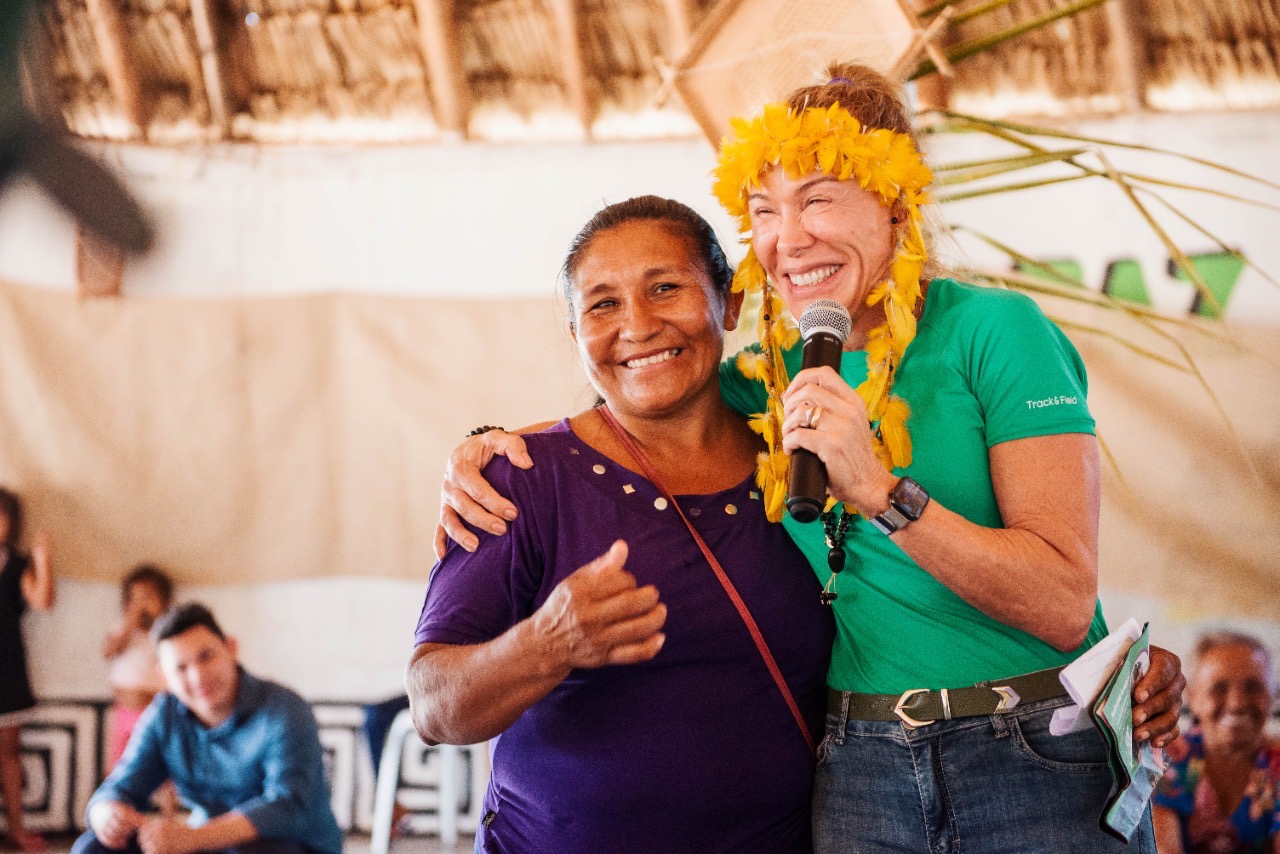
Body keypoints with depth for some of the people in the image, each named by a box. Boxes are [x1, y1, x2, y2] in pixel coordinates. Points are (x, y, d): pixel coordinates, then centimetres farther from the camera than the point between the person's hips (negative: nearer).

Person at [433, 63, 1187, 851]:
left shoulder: (992, 330, -8)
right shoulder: (761, 381, 7)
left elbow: (1064, 603, -15)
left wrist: (880, 492, -24)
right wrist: (490, 448, 1)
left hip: (1040, 761, -4)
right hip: (862, 776, 4)